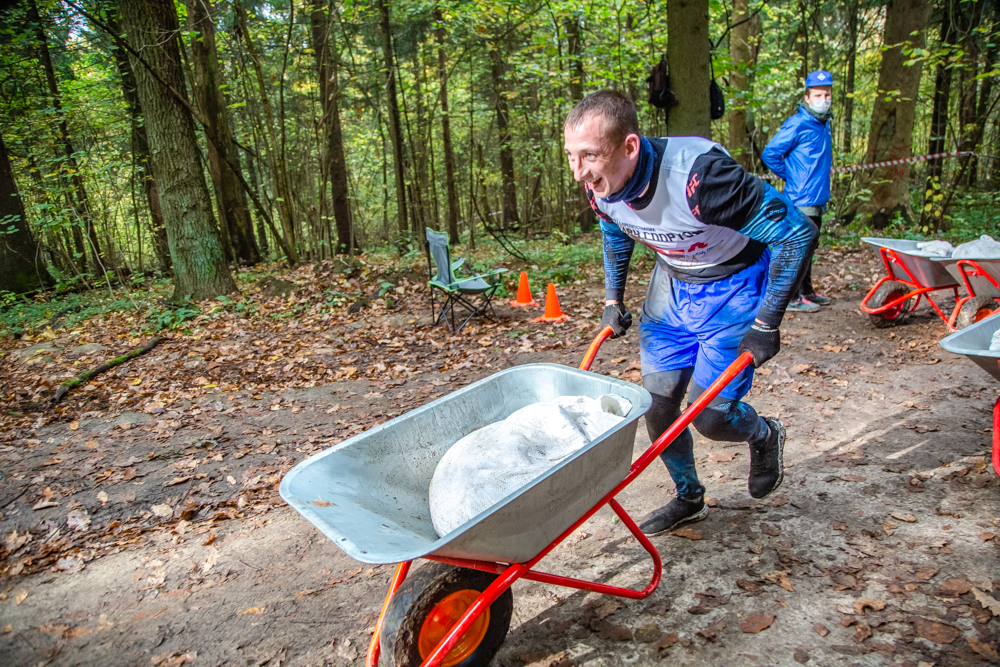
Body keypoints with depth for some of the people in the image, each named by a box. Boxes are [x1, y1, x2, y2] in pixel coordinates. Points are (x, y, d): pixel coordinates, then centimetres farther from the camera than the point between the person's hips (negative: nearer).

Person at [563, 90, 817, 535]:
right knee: (657, 405, 6)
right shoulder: (600, 185, -17)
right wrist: (613, 301, 11)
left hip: (734, 286, -5)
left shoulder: (697, 175, -37)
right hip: (672, 282, 6)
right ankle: (688, 498, 32)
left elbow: (797, 233, -27)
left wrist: (765, 325, -23)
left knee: (709, 416, -4)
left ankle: (764, 435, 33)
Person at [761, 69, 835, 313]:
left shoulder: (824, 123, 14)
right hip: (800, 199, -9)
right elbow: (769, 153, -15)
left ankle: (807, 291, 27)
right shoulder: (797, 124, -13)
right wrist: (790, 175, -9)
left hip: (817, 199, 9)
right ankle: (793, 297, 2)